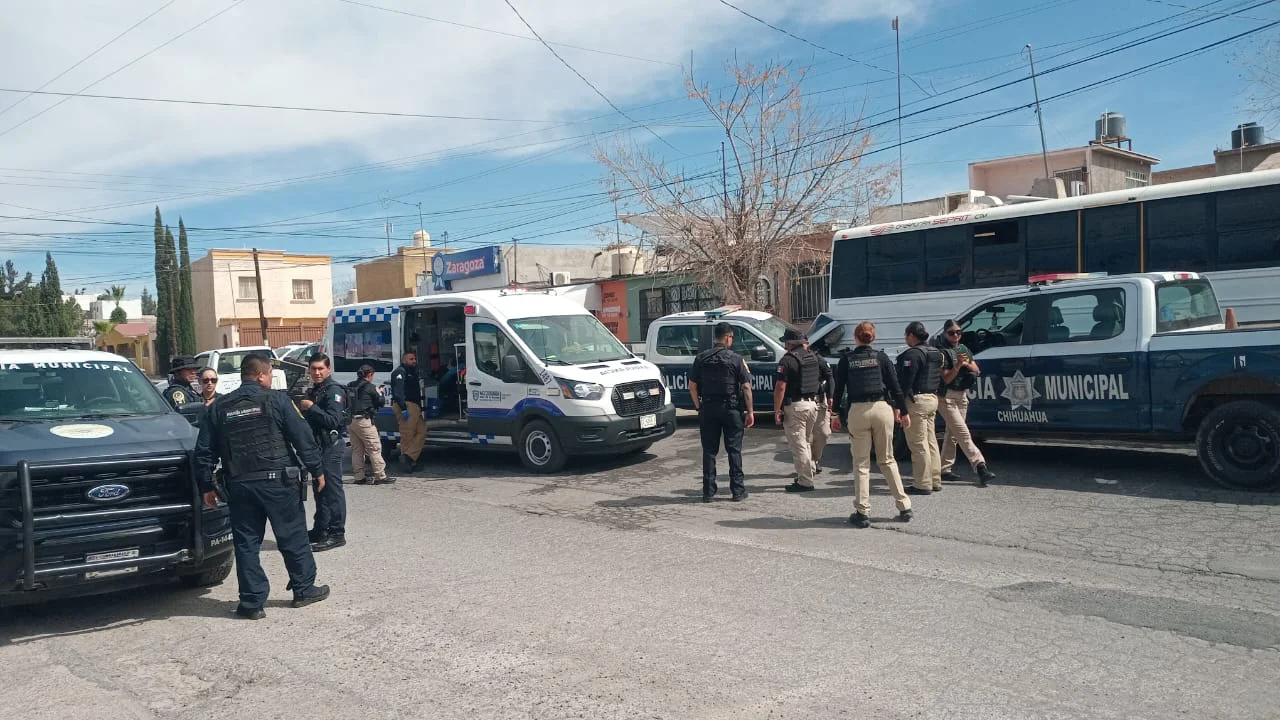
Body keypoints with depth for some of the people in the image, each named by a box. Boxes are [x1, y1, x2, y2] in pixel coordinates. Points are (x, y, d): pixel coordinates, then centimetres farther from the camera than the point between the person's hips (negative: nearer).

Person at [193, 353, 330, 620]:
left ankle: (252, 602, 10)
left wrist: (206, 486, 15)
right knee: (293, 537, 9)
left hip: (240, 485, 3)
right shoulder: (276, 400, -4)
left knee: (246, 543, 8)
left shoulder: (218, 408, 7)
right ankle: (304, 590, 19)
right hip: (277, 481, -3)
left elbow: (204, 451, 8)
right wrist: (317, 470, 3)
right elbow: (303, 438, -6)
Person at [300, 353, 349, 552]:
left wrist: (311, 408, -19)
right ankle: (320, 530, 24)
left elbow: (333, 420, -21)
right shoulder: (312, 392, 19)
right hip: (317, 446, 10)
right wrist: (303, 409, 10)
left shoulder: (334, 391, -10)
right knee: (320, 490, 15)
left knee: (332, 490, -7)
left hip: (330, 447, -10)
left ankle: (336, 534, -4)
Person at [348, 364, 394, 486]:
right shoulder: (369, 387, -8)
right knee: (375, 449, -3)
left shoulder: (350, 386, 12)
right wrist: (379, 393, 17)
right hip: (363, 421, -7)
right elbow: (381, 402, -2)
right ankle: (380, 476, -4)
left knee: (356, 449, 11)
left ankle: (359, 477, 13)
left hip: (350, 421, 7)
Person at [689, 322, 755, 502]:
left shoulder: (701, 358, 2)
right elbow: (746, 387, -8)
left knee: (709, 450, 7)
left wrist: (698, 406, 12)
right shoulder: (736, 359, -7)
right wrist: (749, 411, -2)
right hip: (731, 408, -2)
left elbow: (692, 385, 4)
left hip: (708, 408, 2)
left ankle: (708, 491, 9)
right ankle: (738, 491, 9)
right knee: (734, 450, 6)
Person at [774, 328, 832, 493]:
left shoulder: (788, 360, -13)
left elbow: (780, 387, -17)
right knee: (807, 443, 19)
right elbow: (829, 375, 14)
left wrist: (777, 410, -13)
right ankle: (806, 476, 26)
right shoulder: (814, 356, 9)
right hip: (813, 404, 7)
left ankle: (805, 482, -1)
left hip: (795, 406, -7)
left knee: (798, 445, -2)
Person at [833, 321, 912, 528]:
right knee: (887, 460, 13)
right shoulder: (881, 356, 3)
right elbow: (895, 386, 3)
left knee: (861, 464, 5)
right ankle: (904, 507, 14)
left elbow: (839, 389, 4)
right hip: (882, 408, 1)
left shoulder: (846, 359, 3)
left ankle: (862, 512, 3)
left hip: (857, 412, -1)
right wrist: (903, 412, 9)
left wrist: (837, 414, 13)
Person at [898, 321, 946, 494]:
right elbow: (940, 377, 19)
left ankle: (922, 485, -2)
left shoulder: (913, 354, -15)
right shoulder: (936, 352, 15)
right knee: (930, 441, 16)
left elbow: (905, 381, -20)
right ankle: (935, 481, 22)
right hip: (933, 399, 10)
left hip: (916, 401, -10)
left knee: (918, 444, -5)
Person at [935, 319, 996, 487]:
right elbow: (946, 379, -13)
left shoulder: (963, 349, 12)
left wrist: (966, 364, -10)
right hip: (947, 396, -7)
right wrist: (958, 365, -27)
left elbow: (976, 370, 10)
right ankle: (981, 467, -19)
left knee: (952, 433, 12)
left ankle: (944, 469, 20)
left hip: (962, 395, 8)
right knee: (963, 433, -12)